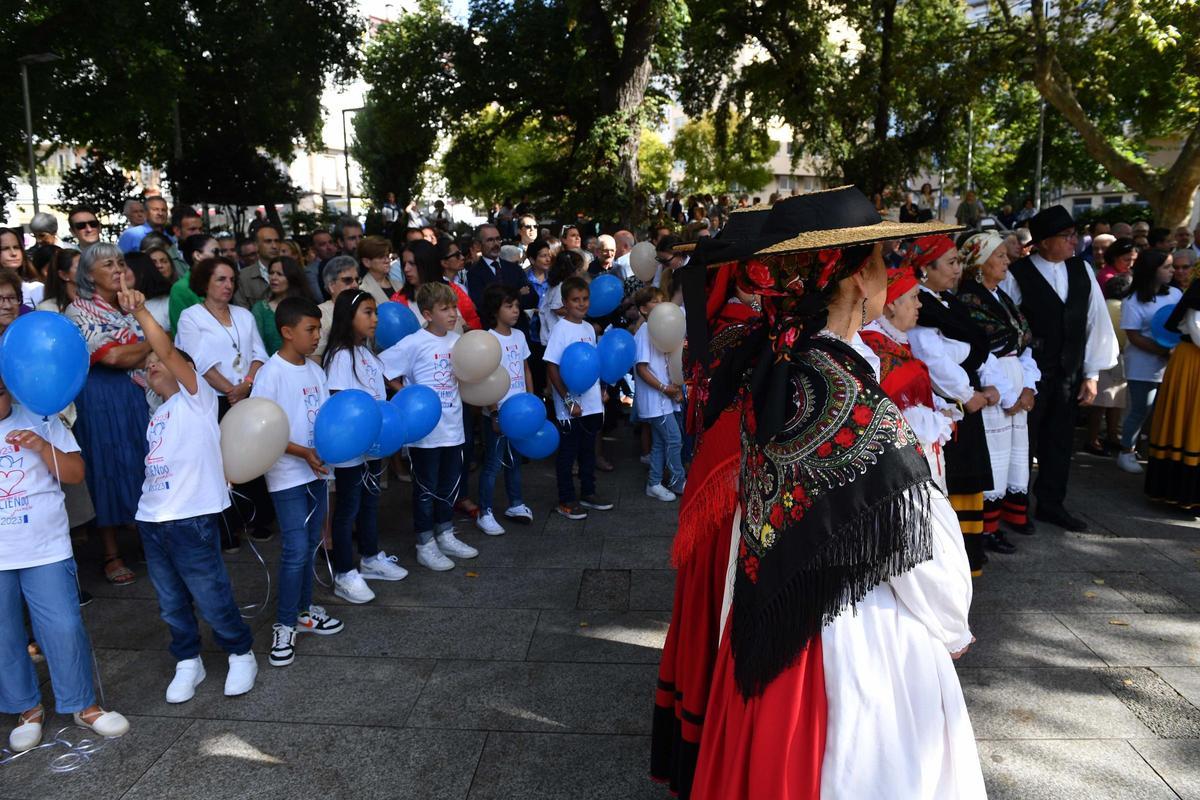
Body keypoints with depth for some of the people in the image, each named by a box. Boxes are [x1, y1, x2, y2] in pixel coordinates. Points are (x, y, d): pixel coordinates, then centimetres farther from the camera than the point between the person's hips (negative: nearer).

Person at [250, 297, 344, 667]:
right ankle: (284, 626, 7)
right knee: (295, 550, -6)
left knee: (309, 546, 15)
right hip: (288, 476, -7)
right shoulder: (271, 373, -14)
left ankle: (303, 610, 30)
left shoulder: (315, 370, 7)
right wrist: (304, 453, -21)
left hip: (317, 471, 7)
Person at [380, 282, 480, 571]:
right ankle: (425, 545, 20)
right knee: (427, 488, 6)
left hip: (453, 428, 6)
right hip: (425, 431, -6)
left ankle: (445, 536, 35)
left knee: (450, 484, 18)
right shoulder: (414, 343, -14)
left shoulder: (457, 340, 4)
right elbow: (379, 369, -14)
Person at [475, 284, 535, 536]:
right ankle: (485, 513, 10)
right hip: (498, 412, -6)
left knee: (515, 459, 18)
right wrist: (494, 412, -18)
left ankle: (515, 505, 31)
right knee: (493, 463, 1)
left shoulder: (519, 335, 7)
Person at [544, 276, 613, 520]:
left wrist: (601, 391, 12)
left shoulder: (589, 328, 8)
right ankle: (566, 501, 15)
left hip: (592, 404, 6)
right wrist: (568, 401, -17)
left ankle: (588, 493, 30)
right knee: (568, 453, 5)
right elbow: (552, 368, -14)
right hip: (570, 406, -6)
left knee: (588, 450, 17)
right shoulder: (561, 329, -12)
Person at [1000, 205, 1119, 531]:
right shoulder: (1016, 275, -13)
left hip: (1069, 376, 5)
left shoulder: (1082, 270, 4)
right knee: (1024, 440, 4)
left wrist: (1091, 374, 5)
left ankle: (1051, 504, 31)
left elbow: (1097, 322, 7)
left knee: (1059, 440, 15)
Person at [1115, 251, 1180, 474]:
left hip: (1170, 365, 4)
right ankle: (1126, 452, 15)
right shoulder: (1133, 300, -10)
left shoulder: (1176, 294, 3)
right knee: (1142, 410, 0)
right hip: (1143, 366, -4)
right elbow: (1134, 336, -13)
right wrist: (1166, 352, -18)